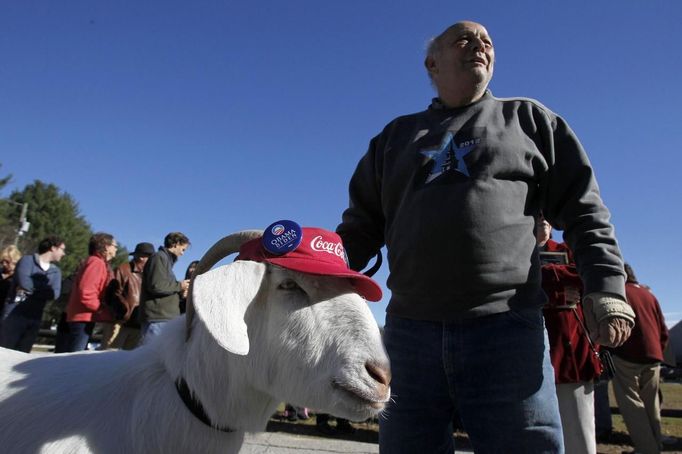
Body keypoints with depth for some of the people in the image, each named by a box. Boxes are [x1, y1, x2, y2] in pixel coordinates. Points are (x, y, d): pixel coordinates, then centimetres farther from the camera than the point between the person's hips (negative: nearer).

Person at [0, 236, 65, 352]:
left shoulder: (56, 271, 12)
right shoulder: (28, 260, 1)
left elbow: (54, 293, -5)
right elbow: (23, 281, -18)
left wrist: (30, 289, -12)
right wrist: (45, 287, -5)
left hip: (34, 320, 4)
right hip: (13, 315, -4)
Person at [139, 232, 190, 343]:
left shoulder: (166, 259, 23)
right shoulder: (159, 257, -5)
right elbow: (156, 286, -19)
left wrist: (180, 292, 11)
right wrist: (179, 285, -7)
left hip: (165, 318, 10)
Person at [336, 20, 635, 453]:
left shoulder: (528, 119, 16)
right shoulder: (397, 136, 19)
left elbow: (583, 210, 9)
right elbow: (361, 227, 16)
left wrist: (606, 287, -5)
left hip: (507, 328, -1)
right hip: (409, 331, 2)